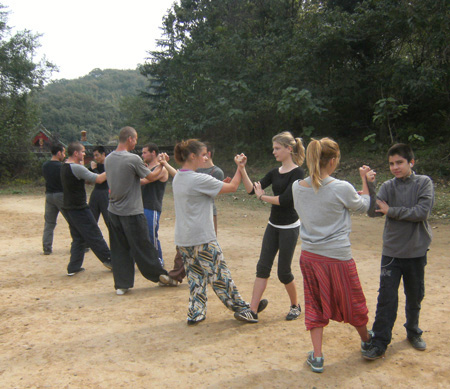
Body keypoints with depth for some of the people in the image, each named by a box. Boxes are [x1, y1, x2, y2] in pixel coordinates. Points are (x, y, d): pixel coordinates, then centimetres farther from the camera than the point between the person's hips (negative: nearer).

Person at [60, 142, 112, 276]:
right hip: (79, 209, -9)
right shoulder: (77, 168, -19)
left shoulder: (64, 167, 11)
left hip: (69, 208, 9)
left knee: (78, 238, 14)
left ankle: (73, 267, 14)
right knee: (95, 237, 1)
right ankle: (110, 261, 11)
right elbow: (98, 179, -19)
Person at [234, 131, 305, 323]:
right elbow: (251, 189, 2)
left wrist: (262, 196, -10)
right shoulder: (275, 172, 8)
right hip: (273, 226, 7)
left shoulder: (297, 172, -14)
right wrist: (242, 169, -10)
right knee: (263, 266, 4)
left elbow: (285, 199, -24)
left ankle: (295, 305, 27)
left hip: (289, 227, -7)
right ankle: (252, 311, 6)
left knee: (283, 271, 2)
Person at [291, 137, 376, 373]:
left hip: (309, 256, 4)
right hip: (337, 256, -4)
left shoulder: (297, 187, -5)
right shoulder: (341, 188, -19)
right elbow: (363, 206, 0)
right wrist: (365, 181, 16)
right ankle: (366, 340, 45)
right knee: (352, 302, 20)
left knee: (315, 305, 16)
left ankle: (317, 357, 19)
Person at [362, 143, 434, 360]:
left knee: (415, 296, 17)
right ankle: (379, 342, 6)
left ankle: (413, 332, 39)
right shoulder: (388, 187, -2)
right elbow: (373, 212, -16)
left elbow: (422, 212, -17)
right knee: (387, 297, -3)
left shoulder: (424, 183, -5)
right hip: (392, 251, 0)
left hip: (417, 251, 0)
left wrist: (391, 211, -15)